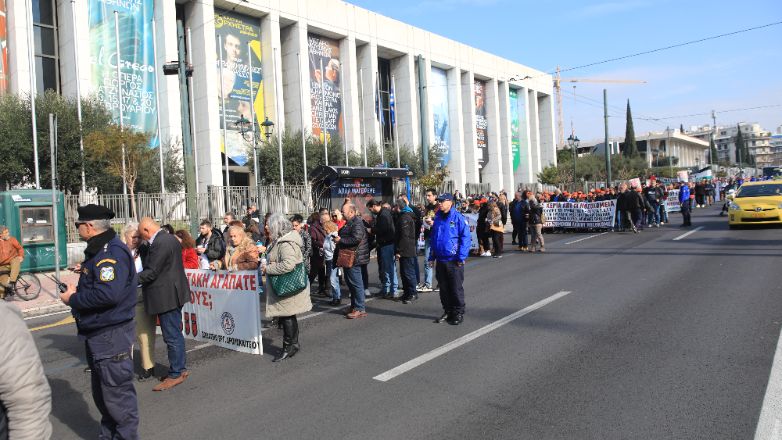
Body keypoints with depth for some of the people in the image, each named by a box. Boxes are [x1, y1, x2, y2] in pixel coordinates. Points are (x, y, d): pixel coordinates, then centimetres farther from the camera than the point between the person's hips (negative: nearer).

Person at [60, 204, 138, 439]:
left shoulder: (112, 252, -21)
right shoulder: (99, 249, 12)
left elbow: (108, 294, -31)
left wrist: (72, 299, -17)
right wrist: (85, 271, 0)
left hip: (113, 335, -11)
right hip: (97, 333, 11)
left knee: (117, 394, -1)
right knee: (101, 392, 23)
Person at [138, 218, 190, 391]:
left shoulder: (160, 243, -19)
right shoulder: (169, 239, 13)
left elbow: (151, 272, -20)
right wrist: (144, 247, 6)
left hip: (167, 297, -11)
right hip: (173, 294, 11)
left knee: (172, 336, -1)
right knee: (175, 333, 18)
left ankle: (176, 374, 9)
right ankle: (181, 368, 28)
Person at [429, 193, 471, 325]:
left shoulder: (458, 218, -10)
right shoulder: (437, 218, 9)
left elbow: (466, 238, -13)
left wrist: (461, 257, -18)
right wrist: (432, 257, 13)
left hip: (454, 261, -6)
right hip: (440, 260, 6)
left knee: (456, 289, 4)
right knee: (443, 288, 14)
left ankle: (458, 313, 17)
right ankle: (447, 311, 27)